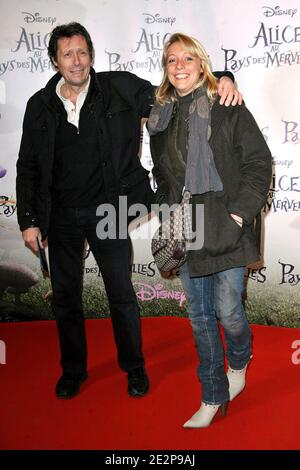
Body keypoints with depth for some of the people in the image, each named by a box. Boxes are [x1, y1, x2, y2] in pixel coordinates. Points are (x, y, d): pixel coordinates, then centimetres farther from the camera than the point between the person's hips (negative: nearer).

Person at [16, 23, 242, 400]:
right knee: (64, 296, 13)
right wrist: (28, 221, 1)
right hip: (60, 216, 3)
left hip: (106, 211, -2)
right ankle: (73, 370, 35)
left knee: (121, 295, 7)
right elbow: (28, 168, 5)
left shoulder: (120, 89, -5)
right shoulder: (40, 105, 1)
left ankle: (134, 367, 30)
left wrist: (220, 82, -15)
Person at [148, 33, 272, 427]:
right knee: (200, 318, 10)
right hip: (185, 233, 5)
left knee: (228, 313, -1)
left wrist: (241, 212, -13)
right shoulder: (160, 117, 12)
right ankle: (213, 397, 27)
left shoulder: (228, 109, -3)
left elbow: (259, 162, -6)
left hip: (224, 229, -4)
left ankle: (239, 365, 35)